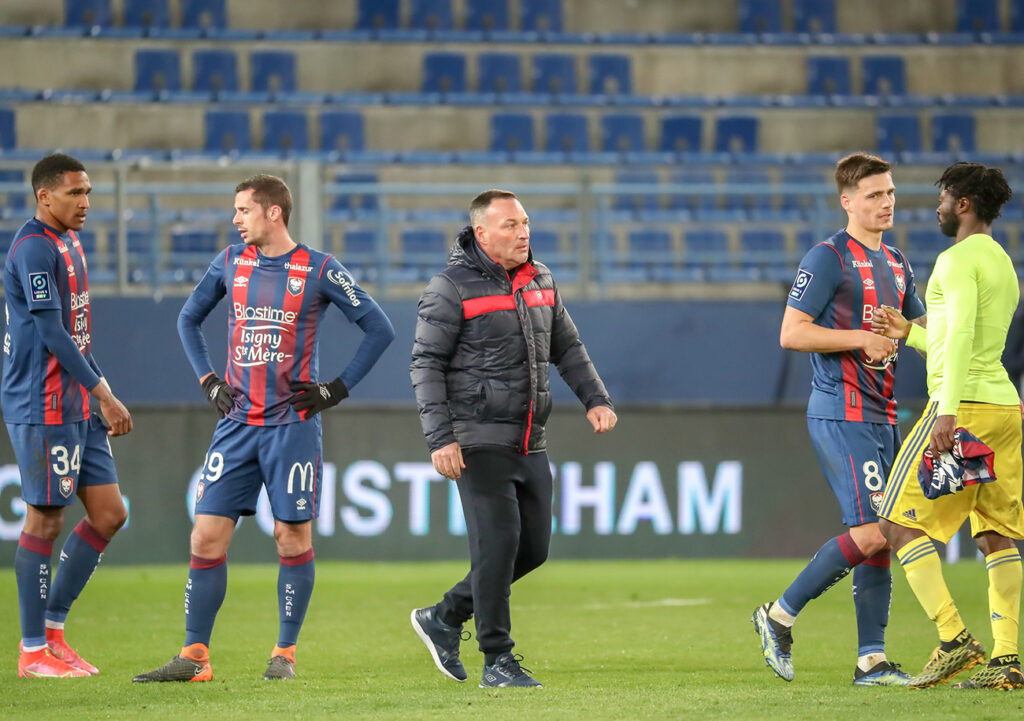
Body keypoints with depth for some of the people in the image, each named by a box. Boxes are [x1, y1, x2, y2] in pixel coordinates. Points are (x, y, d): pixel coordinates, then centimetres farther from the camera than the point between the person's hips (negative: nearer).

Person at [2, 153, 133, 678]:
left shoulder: (68, 244, 16)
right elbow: (51, 333, -19)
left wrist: (103, 392, 15)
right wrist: (103, 393, -17)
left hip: (76, 408, 9)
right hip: (43, 409, -9)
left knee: (109, 514, 7)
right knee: (45, 520, -4)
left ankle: (52, 628, 14)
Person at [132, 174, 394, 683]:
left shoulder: (319, 271, -4)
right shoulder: (231, 262, 9)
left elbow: (379, 329, 0)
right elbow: (188, 320, 23)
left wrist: (338, 389, -3)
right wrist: (208, 381, 11)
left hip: (293, 425, -3)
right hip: (236, 424, 4)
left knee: (293, 535, 0)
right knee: (207, 535, -3)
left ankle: (285, 654, 10)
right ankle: (194, 657, 0)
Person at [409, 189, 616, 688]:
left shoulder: (539, 281, 13)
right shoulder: (452, 288, -7)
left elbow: (566, 347, 22)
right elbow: (426, 365, -9)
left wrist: (595, 399, 7)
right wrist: (440, 438, -16)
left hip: (530, 444, 7)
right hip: (479, 442, -7)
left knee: (533, 547, 7)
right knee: (498, 542, -12)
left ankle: (445, 618, 23)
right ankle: (497, 661, -5)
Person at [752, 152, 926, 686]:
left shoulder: (896, 264, 17)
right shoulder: (828, 258, -8)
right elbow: (791, 333, -14)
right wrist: (862, 339, -17)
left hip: (881, 417, 8)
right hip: (841, 415, -8)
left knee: (882, 537, 5)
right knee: (869, 533, -14)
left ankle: (871, 660, 7)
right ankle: (780, 617, -1)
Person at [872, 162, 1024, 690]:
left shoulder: (959, 260, -8)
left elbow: (961, 334, -22)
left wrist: (948, 410, -30)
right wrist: (910, 335, 31)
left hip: (964, 408, -9)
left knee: (900, 523, -5)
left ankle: (954, 639, -16)